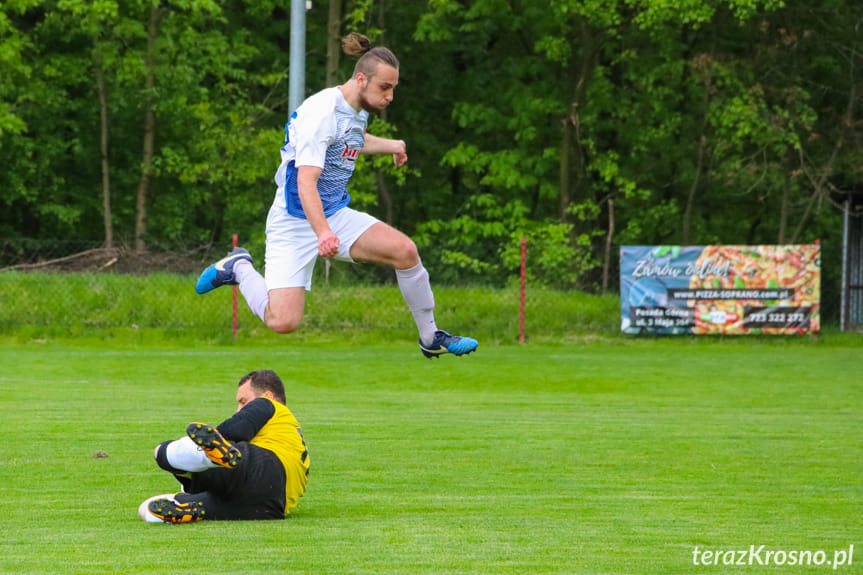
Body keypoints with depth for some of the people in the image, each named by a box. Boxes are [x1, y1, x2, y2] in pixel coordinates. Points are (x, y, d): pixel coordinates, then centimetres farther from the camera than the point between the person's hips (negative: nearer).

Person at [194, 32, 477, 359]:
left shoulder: (359, 109, 6)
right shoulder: (322, 112, -22)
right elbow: (306, 180, -34)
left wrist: (391, 145, 36)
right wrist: (323, 233, -46)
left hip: (337, 215, 8)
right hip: (295, 222, -8)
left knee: (404, 250, -15)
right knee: (283, 322, -19)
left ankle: (431, 339, 3)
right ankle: (240, 268, 11)